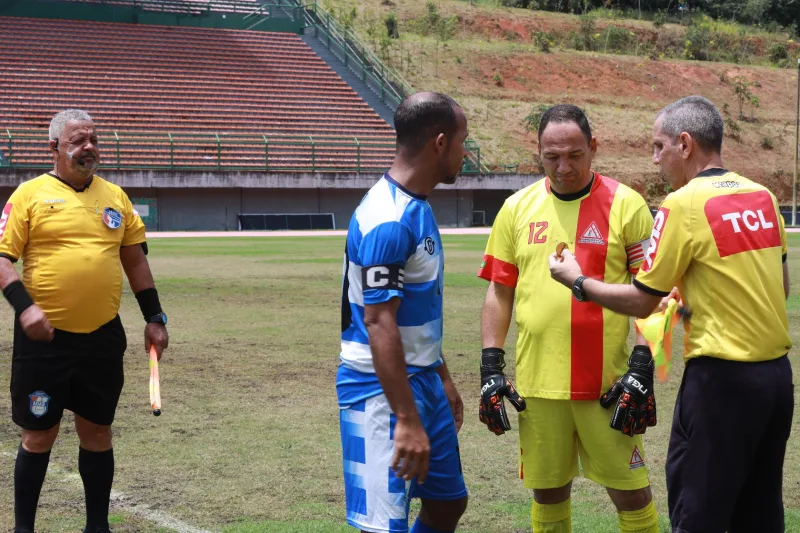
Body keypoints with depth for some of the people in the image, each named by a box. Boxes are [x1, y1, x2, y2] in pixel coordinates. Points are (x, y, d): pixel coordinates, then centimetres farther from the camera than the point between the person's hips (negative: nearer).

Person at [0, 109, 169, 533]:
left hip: (103, 338, 4)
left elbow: (135, 260, 17)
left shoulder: (115, 197, 11)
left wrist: (154, 317, 12)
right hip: (45, 338, -4)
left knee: (97, 434, 10)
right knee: (38, 437, 5)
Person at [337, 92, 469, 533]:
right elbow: (379, 325, -25)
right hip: (383, 390, -10)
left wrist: (443, 379, 24)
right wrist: (407, 420, -26)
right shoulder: (388, 220, -21)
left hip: (422, 380, 10)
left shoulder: (418, 207, 10)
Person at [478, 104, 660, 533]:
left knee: (629, 491, 1)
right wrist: (491, 369, 5)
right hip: (538, 381, 3)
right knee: (548, 491, 12)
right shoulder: (518, 208, 7)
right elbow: (499, 292, 11)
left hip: (607, 381, -3)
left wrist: (642, 366, -10)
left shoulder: (626, 205, -2)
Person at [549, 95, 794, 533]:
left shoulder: (685, 203, -13)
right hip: (777, 372, 7)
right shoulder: (762, 196, 7)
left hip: (722, 380, -7)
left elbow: (641, 302, -8)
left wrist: (578, 280, 5)